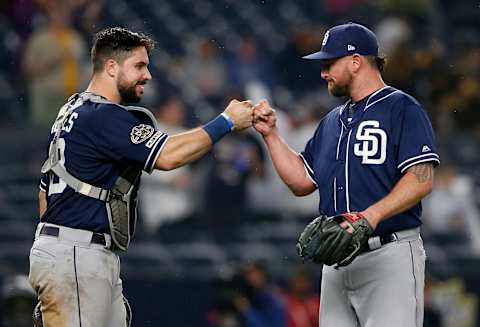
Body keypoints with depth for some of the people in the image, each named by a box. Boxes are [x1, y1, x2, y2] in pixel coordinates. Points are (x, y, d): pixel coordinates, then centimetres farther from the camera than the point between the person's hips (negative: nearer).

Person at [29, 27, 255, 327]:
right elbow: (168, 155, -22)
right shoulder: (104, 116, -14)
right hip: (75, 257, -11)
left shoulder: (72, 113, 20)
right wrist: (227, 122, -12)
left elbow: (46, 189, 23)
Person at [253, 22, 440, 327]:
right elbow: (302, 182, 22)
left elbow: (421, 180, -15)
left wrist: (371, 216, -26)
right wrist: (271, 135, 15)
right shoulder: (333, 121, 22)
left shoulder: (402, 108, -4)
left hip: (389, 256, -8)